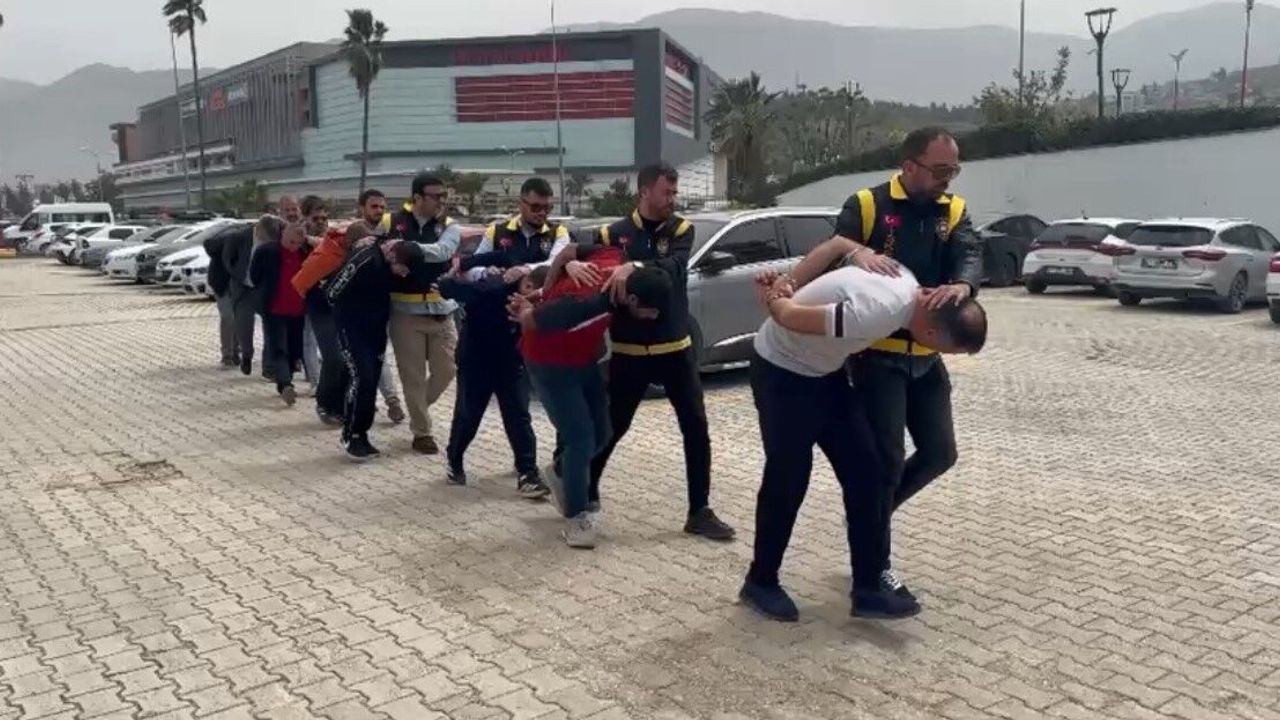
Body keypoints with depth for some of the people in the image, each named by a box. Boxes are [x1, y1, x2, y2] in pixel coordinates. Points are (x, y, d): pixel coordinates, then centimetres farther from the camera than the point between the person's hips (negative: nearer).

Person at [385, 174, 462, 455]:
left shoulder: (449, 227, 1)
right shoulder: (394, 223, 0)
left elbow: (441, 251, -19)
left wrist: (407, 247, -33)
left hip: (441, 312, 2)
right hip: (406, 312, -2)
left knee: (446, 371, 8)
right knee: (413, 375, 3)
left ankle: (417, 409, 35)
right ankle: (422, 431, 17)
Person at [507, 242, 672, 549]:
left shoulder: (615, 258, -18)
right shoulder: (588, 303, -39)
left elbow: (569, 250, -2)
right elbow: (529, 321, -29)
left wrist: (546, 291, 3)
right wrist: (528, 310, -6)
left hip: (583, 358, 8)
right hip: (551, 363, -8)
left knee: (601, 433, 10)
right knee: (581, 437, -9)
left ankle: (560, 473, 36)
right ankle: (576, 518, 5)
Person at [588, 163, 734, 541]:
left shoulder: (681, 229, -1)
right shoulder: (615, 234, -1)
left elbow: (674, 266, -20)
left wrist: (635, 266, -37)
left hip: (675, 348, 1)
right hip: (629, 351, -1)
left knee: (695, 427, 0)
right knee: (613, 427, 9)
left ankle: (700, 512, 12)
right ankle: (586, 492, 32)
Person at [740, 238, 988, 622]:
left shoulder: (905, 281, -7)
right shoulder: (878, 312, -36)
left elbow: (837, 243, 3)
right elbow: (790, 317, -30)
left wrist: (788, 284, 0)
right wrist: (772, 299, -8)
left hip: (825, 371, 9)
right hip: (781, 373, -9)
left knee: (865, 473, 4)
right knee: (788, 480, -2)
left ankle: (867, 589, 11)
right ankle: (761, 582, 18)